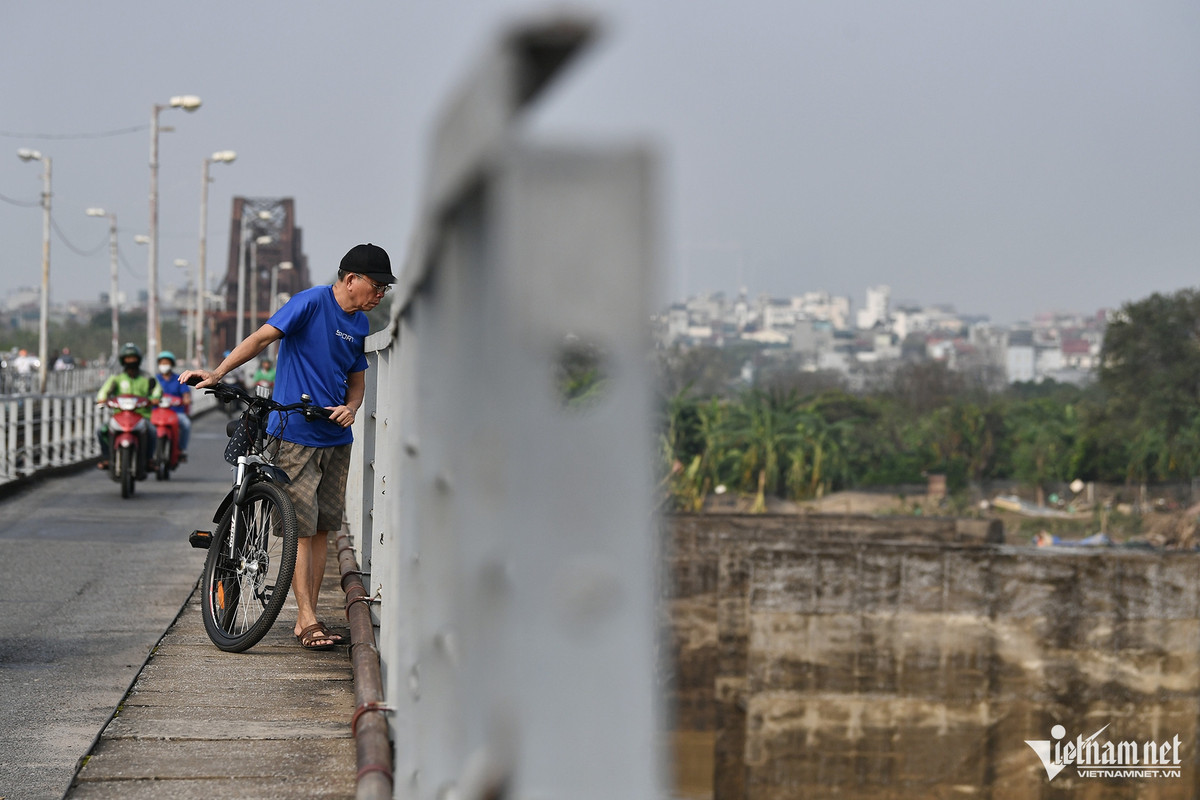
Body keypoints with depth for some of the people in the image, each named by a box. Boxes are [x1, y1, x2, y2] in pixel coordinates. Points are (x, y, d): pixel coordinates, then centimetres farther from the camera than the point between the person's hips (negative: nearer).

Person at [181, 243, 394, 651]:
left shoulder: (360, 323, 12)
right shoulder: (312, 302, -10)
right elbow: (262, 337, -17)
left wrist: (351, 408, -3)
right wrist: (216, 373, -28)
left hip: (335, 437, 7)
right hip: (295, 434, -7)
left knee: (322, 528, 6)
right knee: (302, 529, -7)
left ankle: (306, 619, 10)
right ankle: (308, 621, -5)